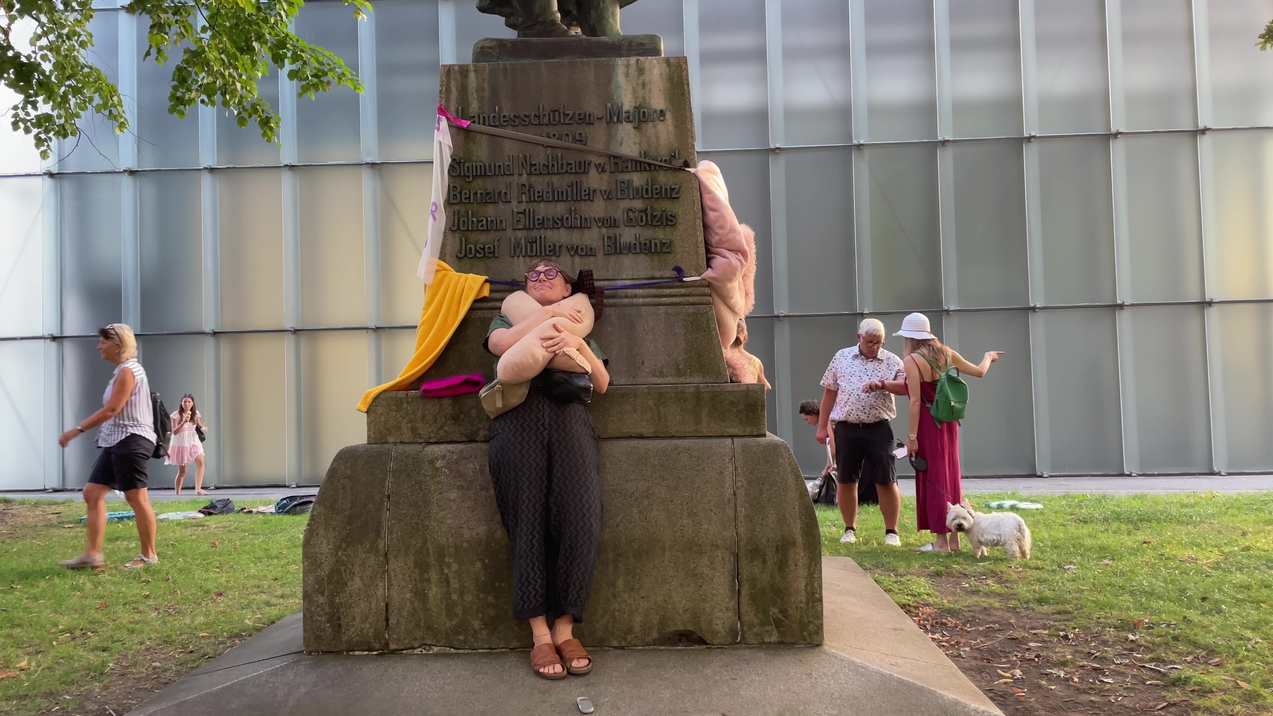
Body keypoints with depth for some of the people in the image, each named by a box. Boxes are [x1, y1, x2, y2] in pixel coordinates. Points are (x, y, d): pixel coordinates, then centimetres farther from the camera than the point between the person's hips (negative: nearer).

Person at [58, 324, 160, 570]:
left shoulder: (128, 371, -14)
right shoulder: (123, 371, 17)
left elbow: (111, 410, -20)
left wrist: (77, 430, -17)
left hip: (130, 441, -11)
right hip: (117, 442, 11)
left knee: (136, 498, -5)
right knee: (92, 493, 8)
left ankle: (149, 555, 5)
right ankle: (92, 553, 12)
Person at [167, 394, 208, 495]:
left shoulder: (195, 414, 2)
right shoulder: (176, 415, -10)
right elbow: (174, 432, -14)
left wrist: (202, 428, -7)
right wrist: (184, 422, -26)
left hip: (194, 442, 3)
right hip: (181, 444, -3)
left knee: (200, 462, -23)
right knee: (182, 471, 4)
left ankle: (198, 489, -28)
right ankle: (177, 493, 21)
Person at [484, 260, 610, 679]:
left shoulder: (579, 326, 33)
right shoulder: (508, 318, 31)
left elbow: (602, 384, 14)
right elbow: (501, 344, 4)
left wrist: (578, 344, -3)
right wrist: (548, 315, 6)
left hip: (569, 418, 1)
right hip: (520, 419, -1)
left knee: (581, 519, -20)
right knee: (529, 522, -16)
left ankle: (565, 629, -14)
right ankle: (540, 634, -12)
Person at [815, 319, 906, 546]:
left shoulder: (892, 362, 1)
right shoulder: (842, 357, 6)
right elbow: (829, 392, 8)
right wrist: (823, 426, 6)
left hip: (878, 429, -1)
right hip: (846, 429, 1)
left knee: (886, 481, 0)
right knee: (846, 481, 8)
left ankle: (891, 532, 11)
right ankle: (850, 529, 22)